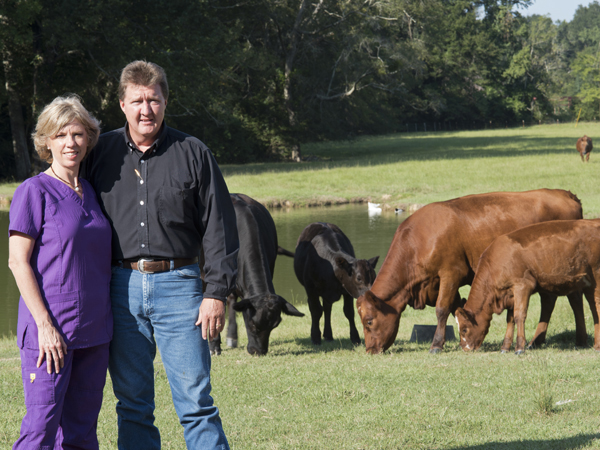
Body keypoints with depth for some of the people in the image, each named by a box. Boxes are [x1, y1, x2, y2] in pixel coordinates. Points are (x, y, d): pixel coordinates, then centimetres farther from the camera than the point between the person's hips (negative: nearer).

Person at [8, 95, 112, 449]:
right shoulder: (34, 191, -6)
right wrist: (45, 325, -17)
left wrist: (107, 322, 14)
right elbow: (18, 262, -10)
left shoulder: (90, 193, 14)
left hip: (94, 330, 6)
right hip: (49, 331, -6)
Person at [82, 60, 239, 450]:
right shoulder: (103, 152, 8)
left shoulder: (194, 154, 3)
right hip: (121, 286, 2)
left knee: (196, 402, -4)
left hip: (178, 285, -2)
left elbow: (219, 227, 2)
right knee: (132, 405, 7)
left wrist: (217, 293, -5)